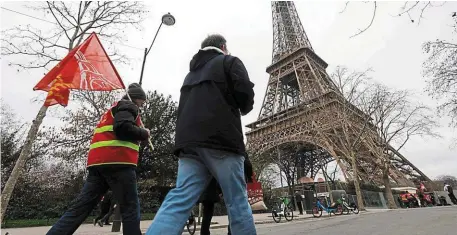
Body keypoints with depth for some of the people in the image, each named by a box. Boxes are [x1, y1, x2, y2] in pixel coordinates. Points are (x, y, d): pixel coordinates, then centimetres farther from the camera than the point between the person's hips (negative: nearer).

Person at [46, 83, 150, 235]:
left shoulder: (113, 109, 33)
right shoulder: (128, 106, 3)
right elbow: (123, 128, -15)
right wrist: (144, 134, -1)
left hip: (99, 162, 9)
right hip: (118, 162, -9)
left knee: (80, 207, 7)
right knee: (130, 207, -2)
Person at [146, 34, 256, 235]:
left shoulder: (192, 72, 31)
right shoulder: (229, 62, 11)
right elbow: (246, 93, -4)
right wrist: (243, 109, 16)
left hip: (190, 143, 6)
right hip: (222, 140, -5)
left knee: (179, 200, 0)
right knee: (237, 202, 2)